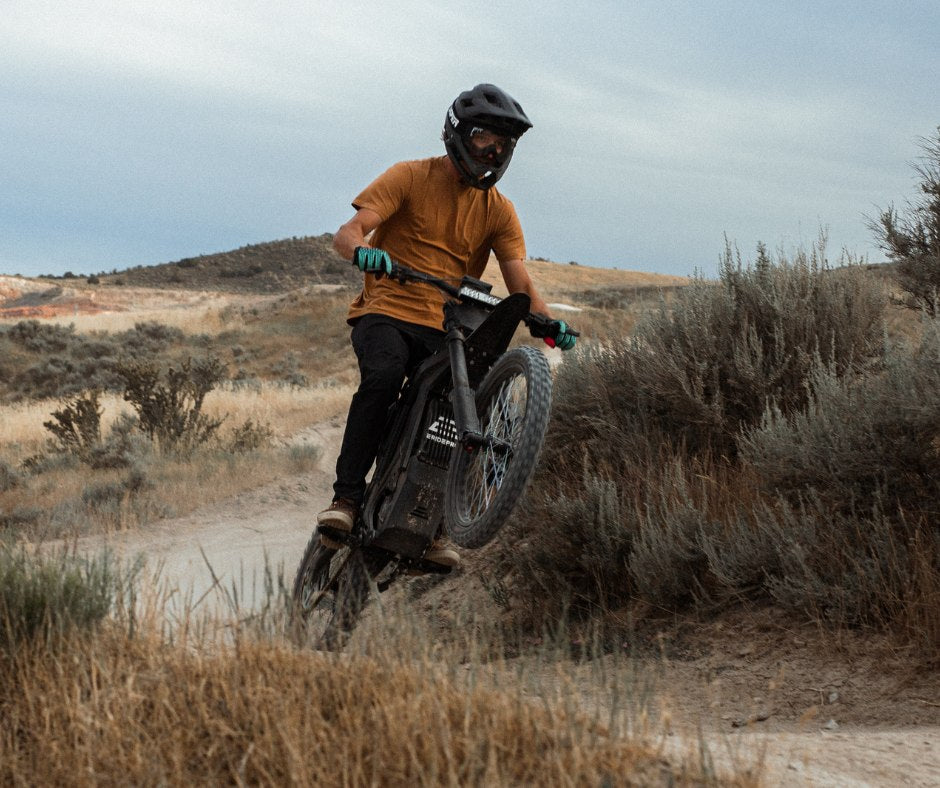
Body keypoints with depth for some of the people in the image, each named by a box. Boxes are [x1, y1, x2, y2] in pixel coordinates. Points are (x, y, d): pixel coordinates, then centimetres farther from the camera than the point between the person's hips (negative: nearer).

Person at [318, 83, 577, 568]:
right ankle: (346, 496, -27)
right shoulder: (410, 178, -1)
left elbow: (519, 281, 2)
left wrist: (548, 320, -19)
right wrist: (363, 250, -33)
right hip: (386, 312, -3)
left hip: (445, 330, 4)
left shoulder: (498, 210, 9)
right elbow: (346, 235, -9)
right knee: (383, 376, -33)